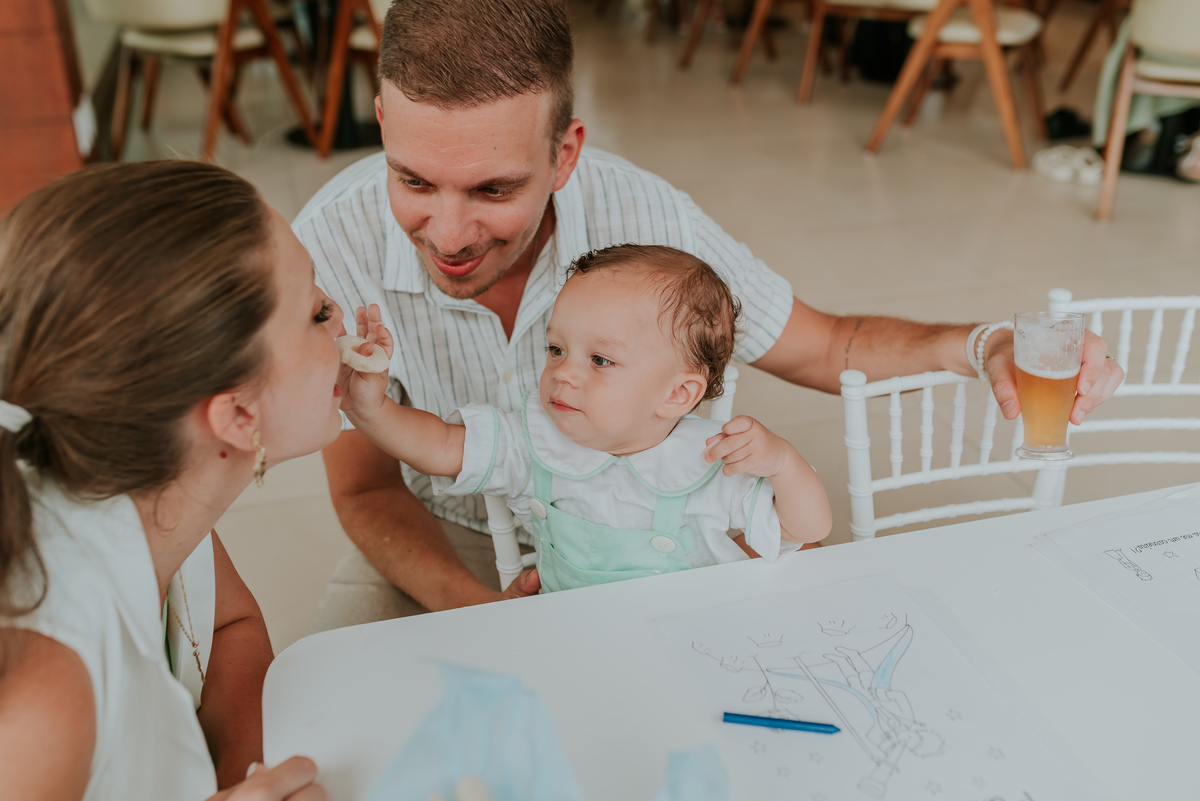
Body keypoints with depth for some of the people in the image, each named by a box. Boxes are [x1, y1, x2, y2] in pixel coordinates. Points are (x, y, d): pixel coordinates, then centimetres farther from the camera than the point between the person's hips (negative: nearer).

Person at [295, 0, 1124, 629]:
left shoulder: (642, 213, -25)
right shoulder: (334, 246, -26)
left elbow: (826, 348, -10)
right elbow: (367, 489, -15)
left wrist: (981, 346, -30)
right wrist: (478, 609, -33)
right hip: (438, 546, 0)